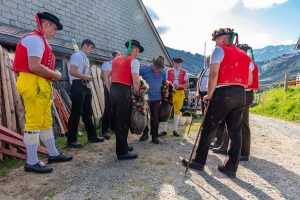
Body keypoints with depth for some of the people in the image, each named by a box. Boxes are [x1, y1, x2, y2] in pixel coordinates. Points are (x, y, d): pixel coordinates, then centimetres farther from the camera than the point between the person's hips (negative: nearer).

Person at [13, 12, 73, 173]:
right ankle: (31, 162, 1)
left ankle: (53, 154, 23)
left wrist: (52, 74, 7)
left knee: (46, 121, 13)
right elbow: (34, 66, -22)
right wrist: (55, 75, -11)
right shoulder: (35, 39, -10)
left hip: (40, 85, 11)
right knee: (34, 123, -7)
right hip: (33, 84, -11)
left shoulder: (40, 40, 22)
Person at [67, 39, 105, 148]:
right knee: (76, 113, -7)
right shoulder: (77, 56, -6)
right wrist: (85, 77, -12)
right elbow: (72, 71, -18)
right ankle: (71, 140, 2)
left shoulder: (86, 59, 21)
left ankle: (92, 136, 22)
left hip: (85, 86, 10)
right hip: (78, 86, -9)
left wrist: (89, 78, 4)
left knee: (87, 112, 13)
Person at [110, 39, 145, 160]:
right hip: (124, 91, -7)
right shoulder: (134, 61, -3)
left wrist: (111, 89, 19)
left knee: (117, 120, 16)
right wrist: (137, 94, -1)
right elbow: (136, 81, -14)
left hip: (113, 90, 8)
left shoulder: (116, 59, 19)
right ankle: (122, 152, 9)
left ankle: (122, 146, 32)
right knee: (123, 121, 0)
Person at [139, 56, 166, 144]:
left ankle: (155, 136, 17)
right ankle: (145, 134, 25)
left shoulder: (163, 73, 5)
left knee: (155, 118, 6)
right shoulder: (144, 69, -8)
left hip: (156, 99, 2)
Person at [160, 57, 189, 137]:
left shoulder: (184, 73, 6)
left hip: (179, 93, 1)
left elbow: (187, 84, 1)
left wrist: (179, 85, -15)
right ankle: (164, 130, 5)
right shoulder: (168, 71, 7)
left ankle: (175, 130, 18)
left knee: (177, 111, 7)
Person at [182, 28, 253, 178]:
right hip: (241, 95, 7)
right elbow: (249, 81, 14)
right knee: (235, 133, 9)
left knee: (207, 129, 5)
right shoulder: (245, 55, 20)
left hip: (223, 94, -6)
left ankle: (199, 162, 14)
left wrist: (209, 95, -7)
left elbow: (213, 75, -13)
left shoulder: (219, 50, 1)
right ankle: (231, 168, 16)